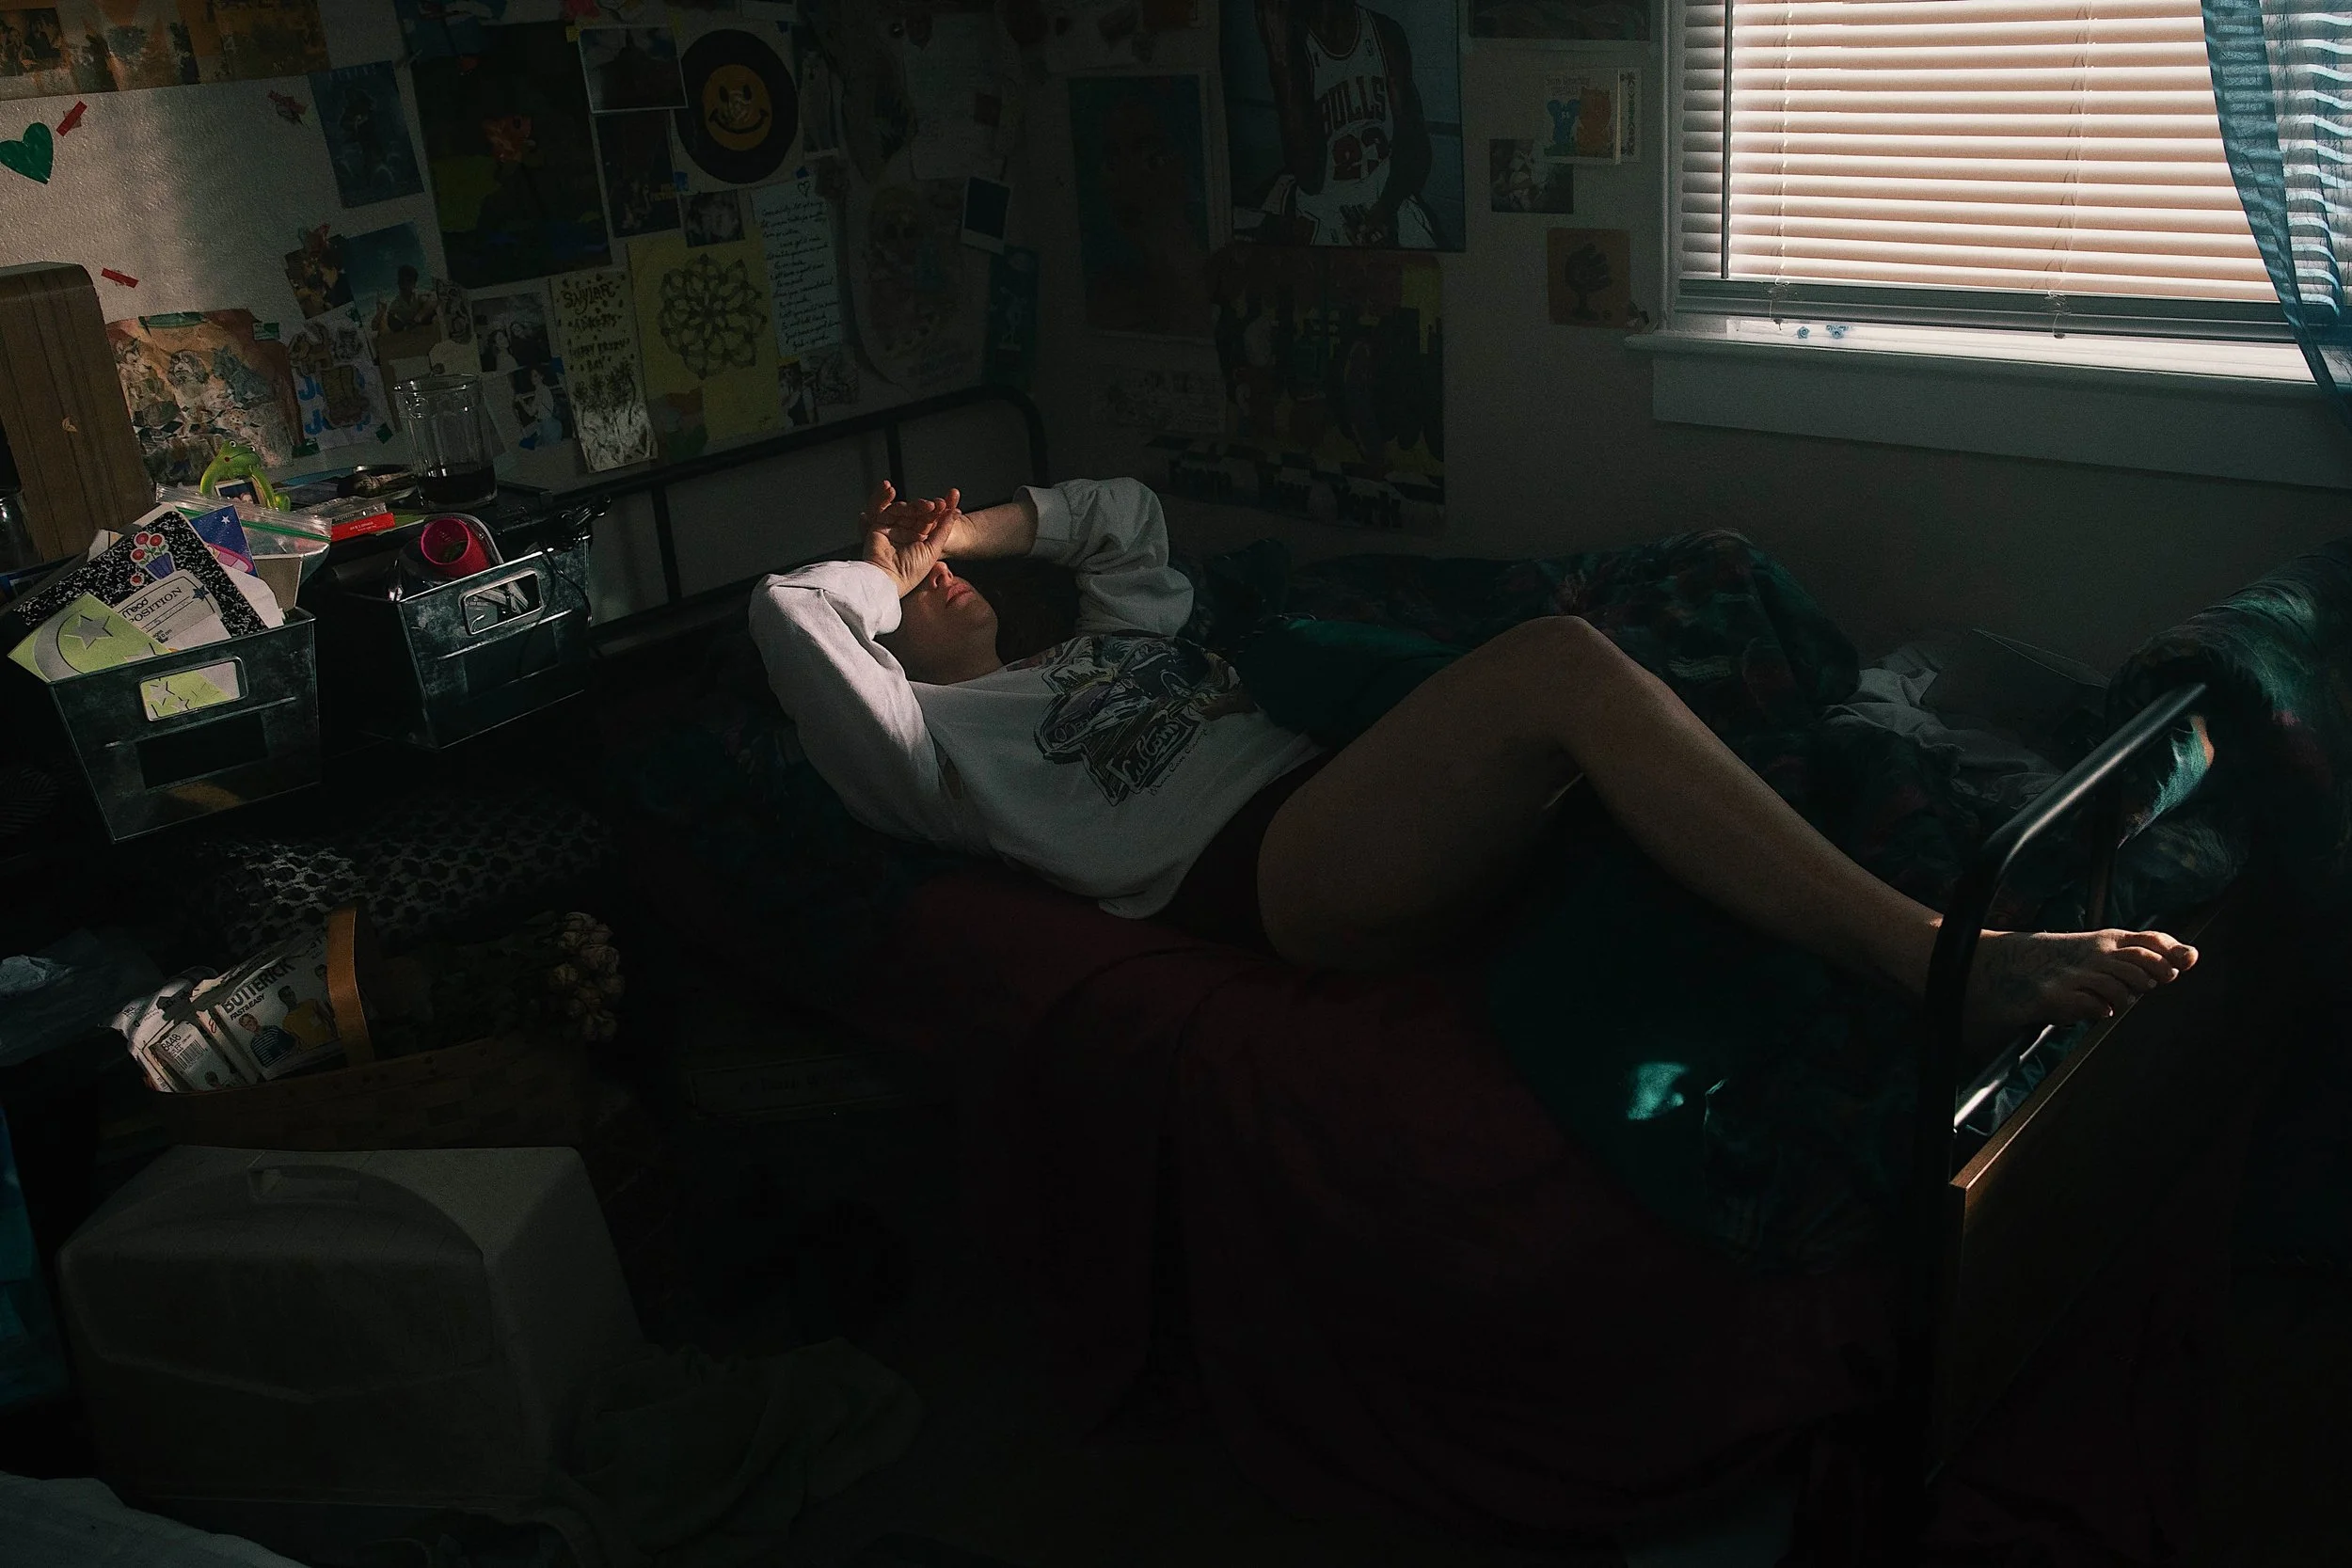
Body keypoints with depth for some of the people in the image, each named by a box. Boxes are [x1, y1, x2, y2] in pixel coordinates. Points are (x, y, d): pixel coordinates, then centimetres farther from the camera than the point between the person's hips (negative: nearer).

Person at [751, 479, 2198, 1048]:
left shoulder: (1107, 645, 38)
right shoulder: (932, 737, 17)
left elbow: (1125, 514, 47)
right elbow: (786, 613, 3)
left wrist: (974, 528, 38)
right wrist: (893, 569, 22)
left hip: (1347, 791, 9)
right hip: (1256, 867, -8)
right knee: (1561, 661, -32)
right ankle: (1949, 966, -40)